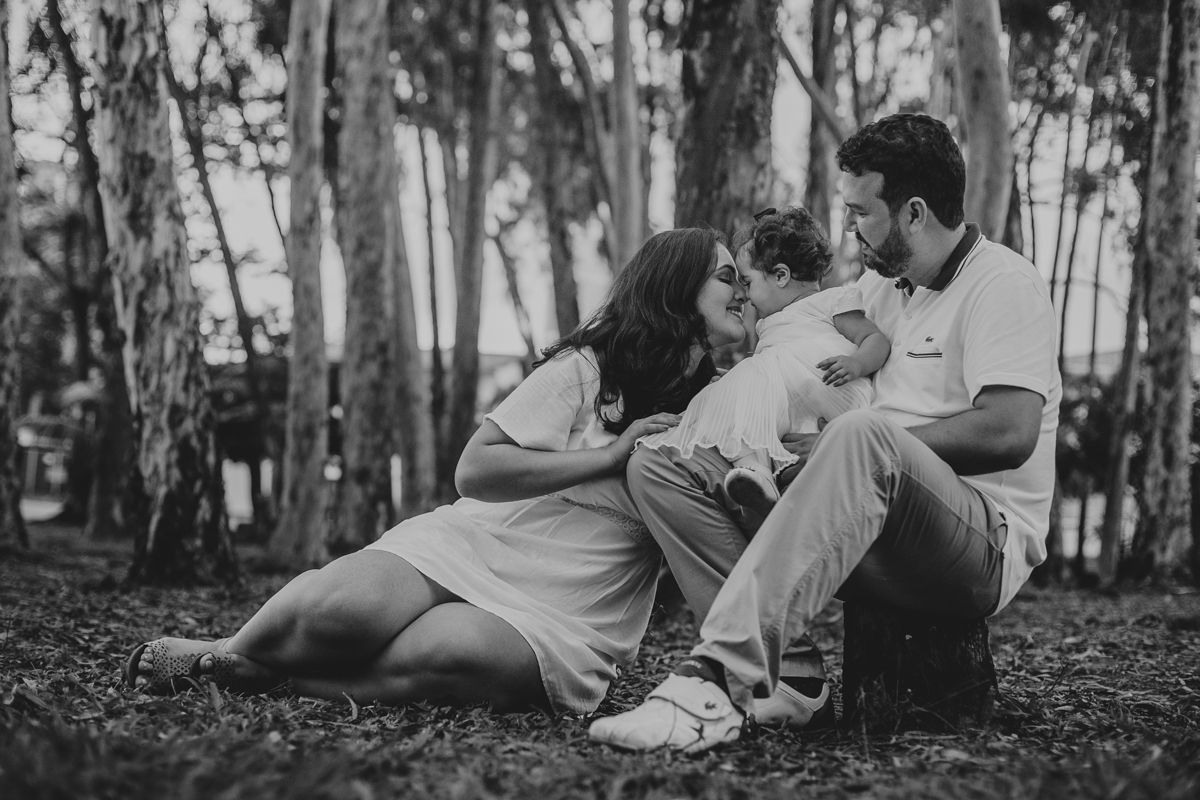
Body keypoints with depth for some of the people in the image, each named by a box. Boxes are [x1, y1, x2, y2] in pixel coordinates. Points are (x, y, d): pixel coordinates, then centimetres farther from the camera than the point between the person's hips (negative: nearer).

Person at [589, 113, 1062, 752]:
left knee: (864, 437, -41)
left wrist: (862, 445, -17)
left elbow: (1010, 433, -20)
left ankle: (718, 681, -46)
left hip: (986, 544, -8)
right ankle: (783, 664, -23)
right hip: (870, 536, 8)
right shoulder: (881, 285, 19)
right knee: (655, 466, -6)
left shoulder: (1002, 284, -7)